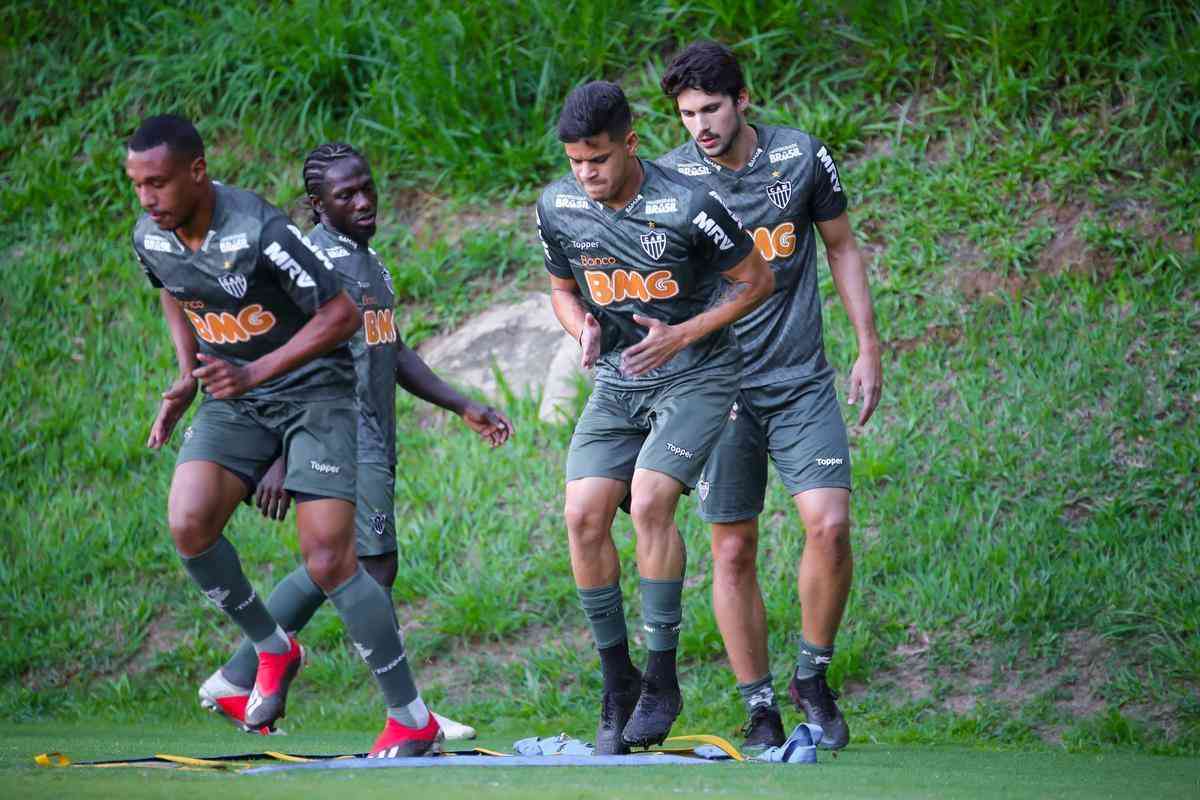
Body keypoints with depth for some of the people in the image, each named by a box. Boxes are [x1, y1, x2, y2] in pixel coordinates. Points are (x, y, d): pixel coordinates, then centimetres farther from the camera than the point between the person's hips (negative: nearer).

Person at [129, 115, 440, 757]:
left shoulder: (259, 231, -26)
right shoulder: (151, 240, -5)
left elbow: (342, 313, -21)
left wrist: (255, 373, -26)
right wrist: (186, 376, 6)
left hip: (314, 390, -6)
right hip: (233, 400, 6)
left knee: (328, 561, -13)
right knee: (188, 523, -17)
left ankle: (411, 719, -1)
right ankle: (272, 649, 8)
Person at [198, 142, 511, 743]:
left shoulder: (368, 259, 17)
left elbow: (391, 351, 25)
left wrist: (463, 407, 21)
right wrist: (280, 458, -22)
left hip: (375, 436, 10)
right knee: (375, 565, -9)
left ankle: (233, 682, 21)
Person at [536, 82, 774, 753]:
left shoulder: (689, 206, -20)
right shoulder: (558, 207, -5)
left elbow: (756, 281, -7)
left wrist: (681, 335, -16)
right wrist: (584, 330, -9)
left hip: (696, 375, -5)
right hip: (618, 382, 5)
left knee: (649, 502, -23)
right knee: (584, 516, -10)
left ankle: (663, 679, -11)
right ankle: (618, 683, 4)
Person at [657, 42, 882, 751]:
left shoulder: (801, 156, -2)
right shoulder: (671, 178, -4)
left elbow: (842, 247, 10)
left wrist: (869, 348, 7)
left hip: (802, 381, 0)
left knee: (829, 526, -15)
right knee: (733, 552, -1)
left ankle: (813, 675, 6)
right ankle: (761, 709, 11)